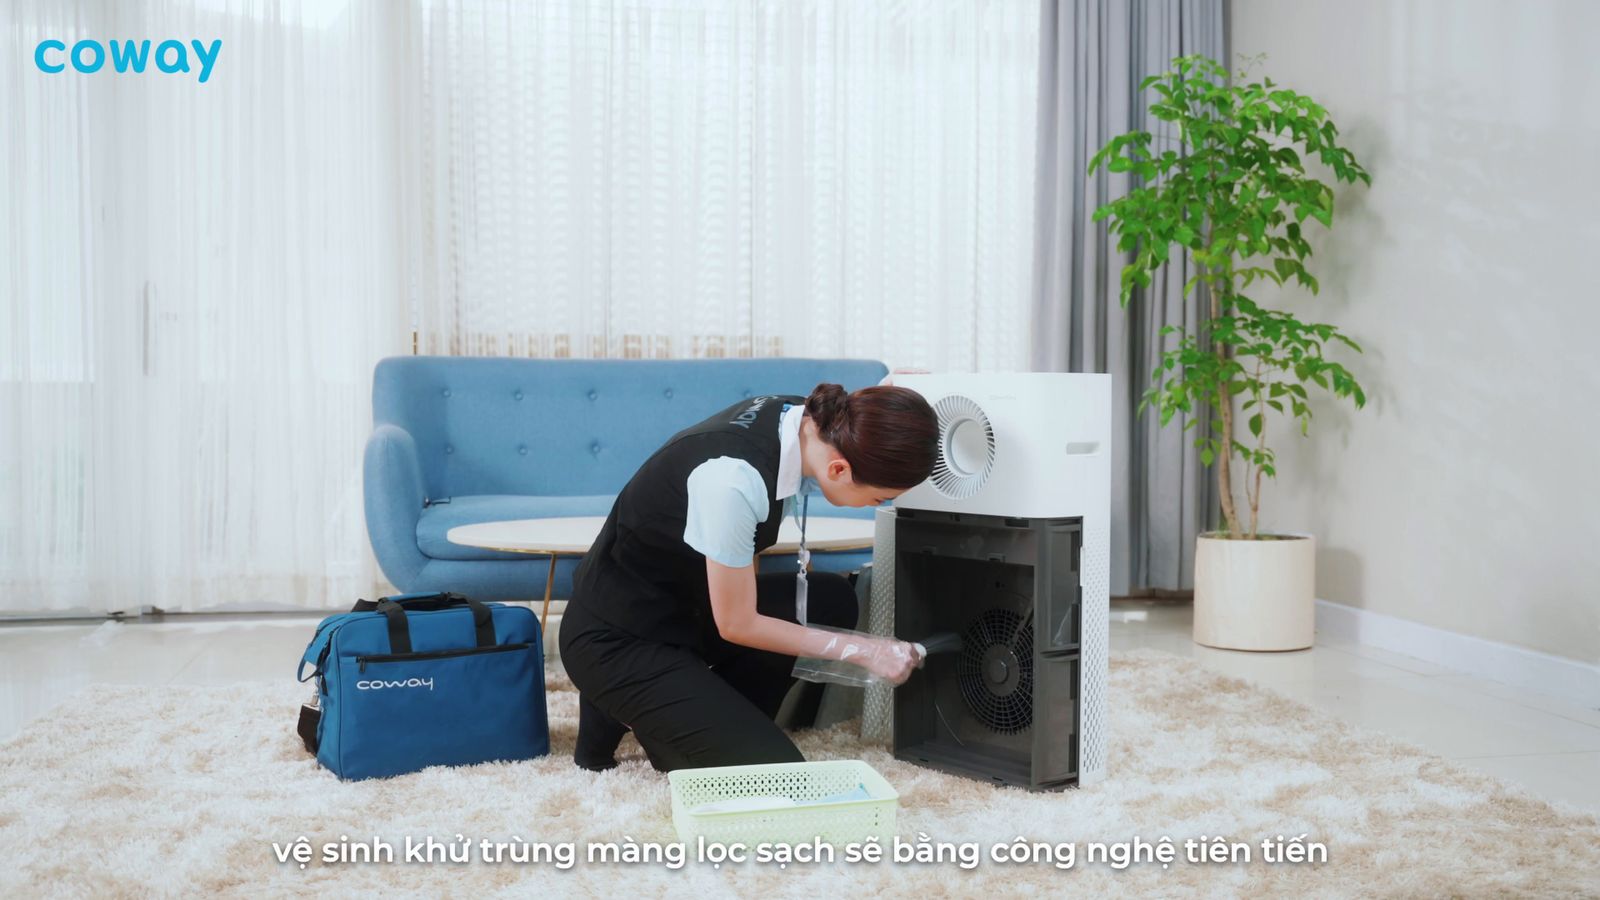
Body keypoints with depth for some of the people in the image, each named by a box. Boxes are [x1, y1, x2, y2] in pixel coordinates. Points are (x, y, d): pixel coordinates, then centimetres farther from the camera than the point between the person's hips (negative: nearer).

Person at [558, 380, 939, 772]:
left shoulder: (804, 418, -12)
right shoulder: (734, 479, -35)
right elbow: (737, 626, -21)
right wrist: (862, 650, -14)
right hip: (618, 639, -8)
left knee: (831, 601, 3)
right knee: (773, 770, -13)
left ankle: (708, 720, 9)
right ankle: (626, 714, 6)